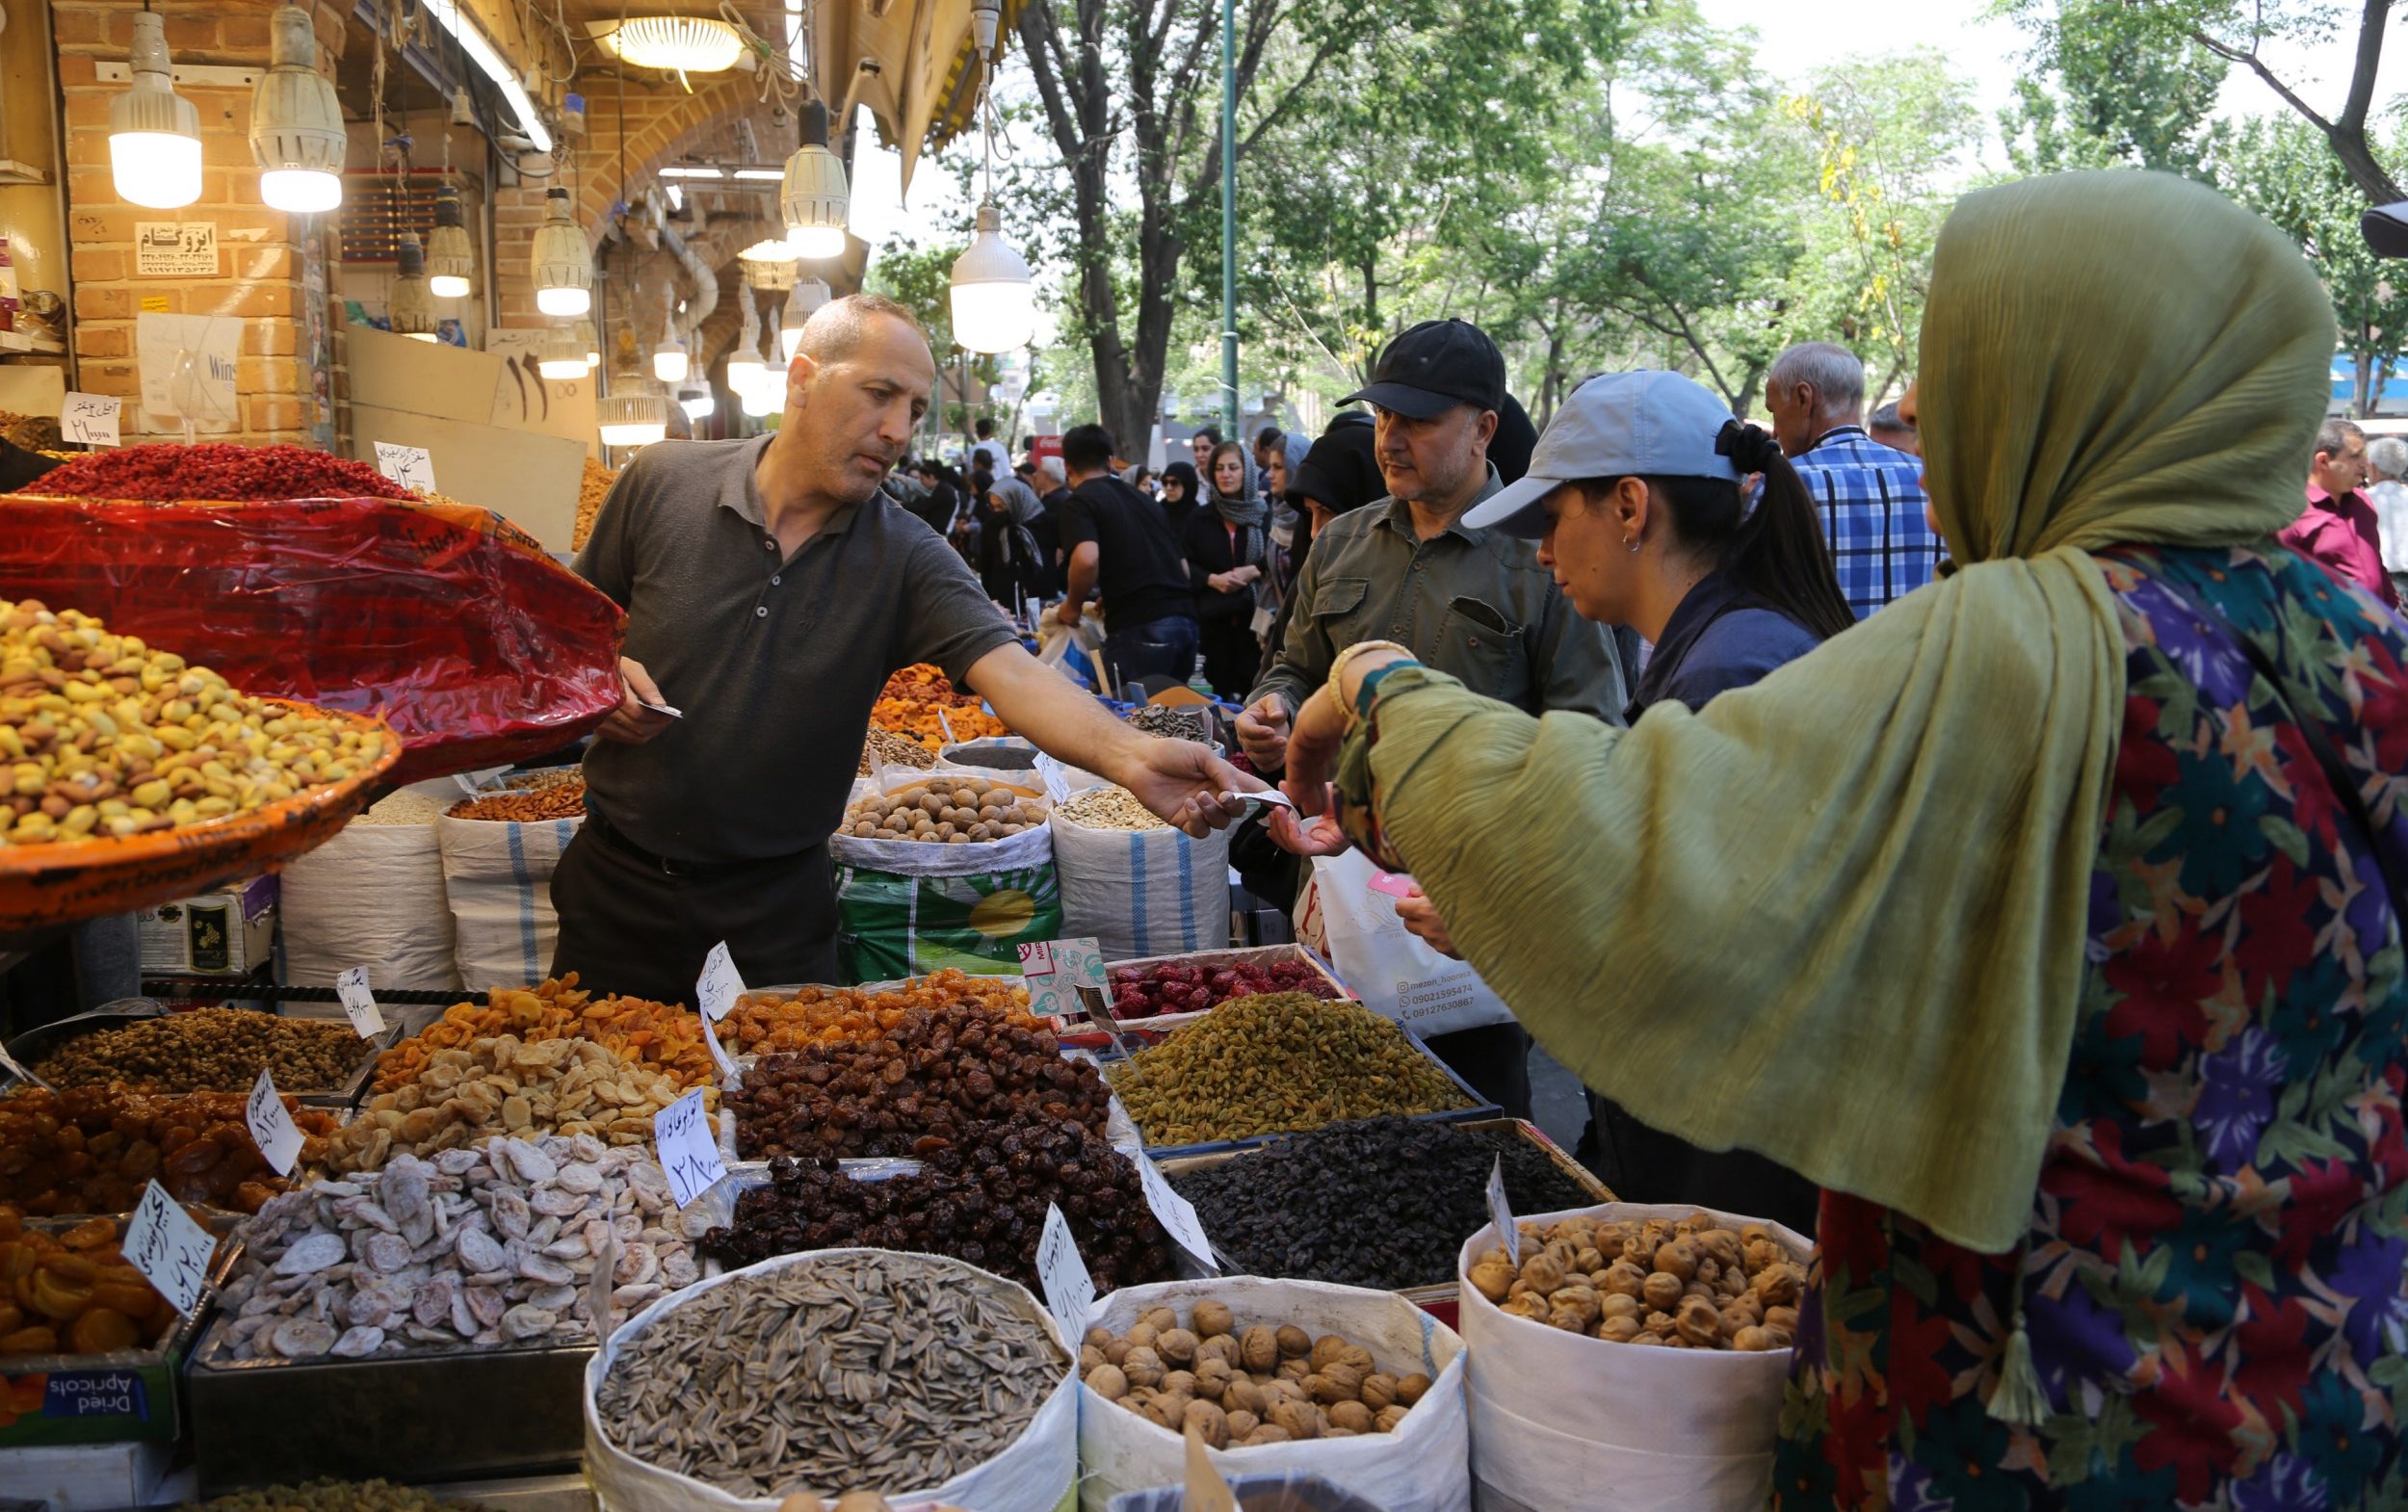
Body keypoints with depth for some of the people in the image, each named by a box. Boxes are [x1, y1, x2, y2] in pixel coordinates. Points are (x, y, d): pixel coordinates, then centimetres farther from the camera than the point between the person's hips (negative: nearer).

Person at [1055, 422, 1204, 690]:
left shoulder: (1081, 500, 2)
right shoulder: (1144, 498, 24)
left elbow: (1087, 558, -18)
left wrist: (1073, 604, 0)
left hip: (1140, 626, -7)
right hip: (1185, 619, 7)